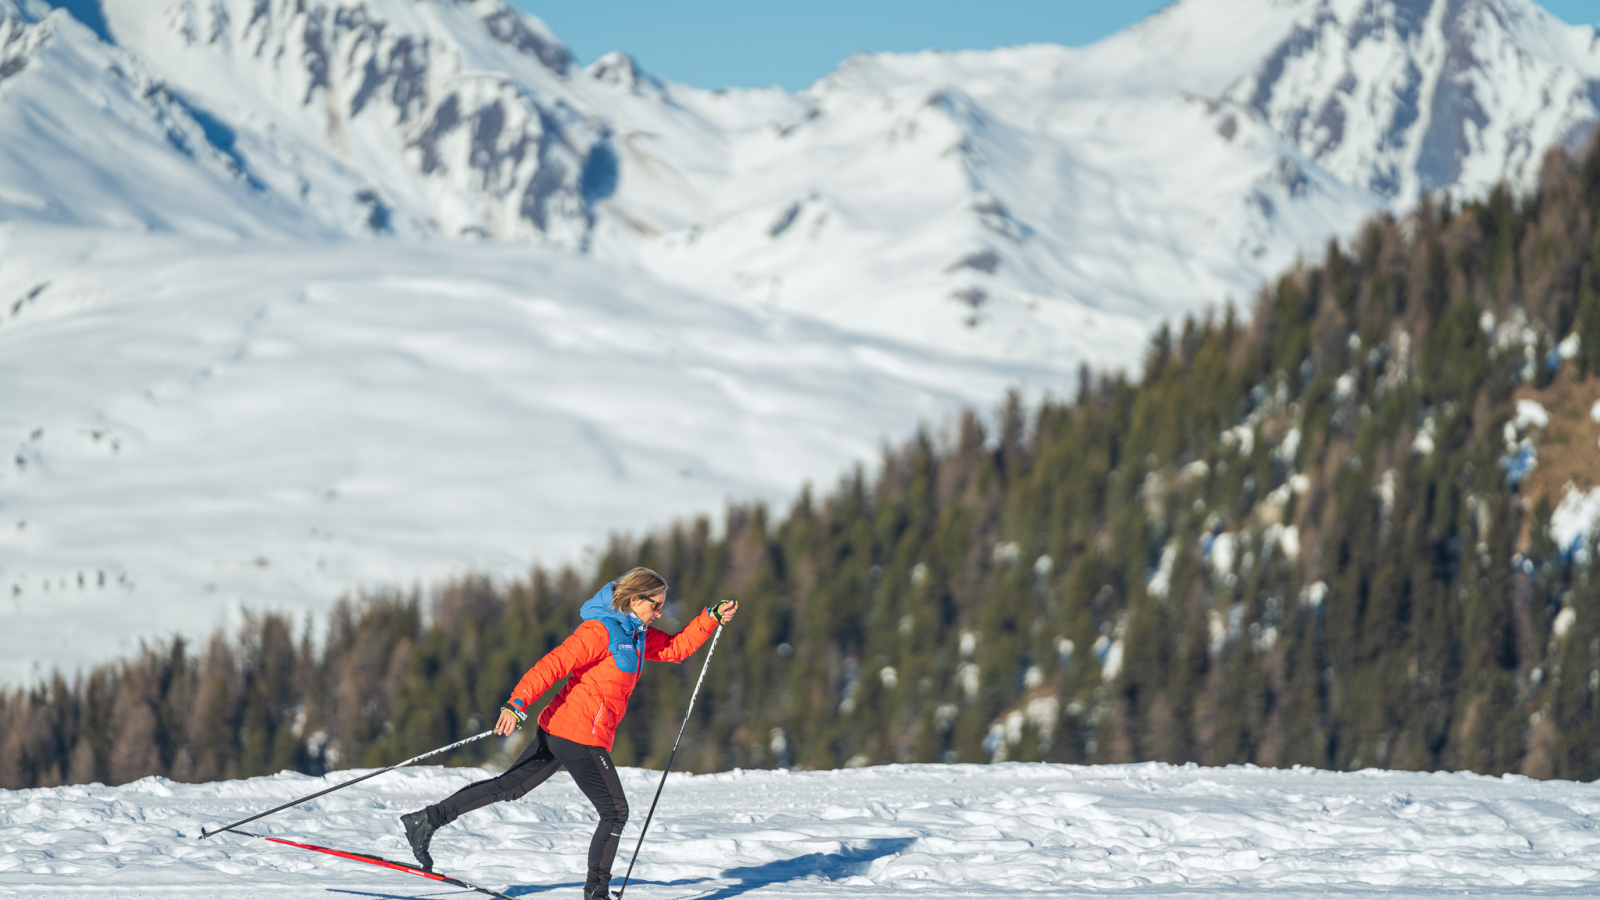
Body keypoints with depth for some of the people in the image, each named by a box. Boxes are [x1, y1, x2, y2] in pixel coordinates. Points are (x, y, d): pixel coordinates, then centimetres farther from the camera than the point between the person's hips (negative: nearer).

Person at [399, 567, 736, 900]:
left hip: (557, 731, 10)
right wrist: (517, 704, -33)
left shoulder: (635, 634, 13)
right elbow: (553, 664, -23)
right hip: (580, 736, -10)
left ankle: (428, 819, 14)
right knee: (615, 812, 1)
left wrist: (713, 618, 14)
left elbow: (674, 648, 23)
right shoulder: (600, 631, -16)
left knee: (509, 787, 14)